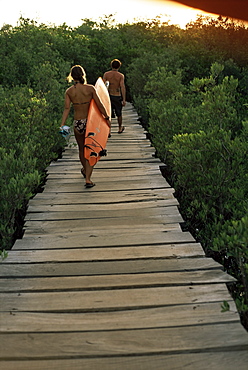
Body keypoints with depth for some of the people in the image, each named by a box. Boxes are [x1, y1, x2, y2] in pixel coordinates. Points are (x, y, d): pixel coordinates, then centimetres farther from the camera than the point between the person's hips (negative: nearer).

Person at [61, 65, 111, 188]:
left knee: (81, 149, 22)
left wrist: (62, 124, -9)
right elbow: (100, 105, -6)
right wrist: (107, 118, 5)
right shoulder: (90, 88, -7)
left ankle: (85, 170, 46)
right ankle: (88, 179, -3)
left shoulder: (69, 91, -2)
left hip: (77, 123, 2)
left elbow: (67, 109, -9)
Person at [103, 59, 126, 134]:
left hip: (108, 96, 1)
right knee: (119, 113, 18)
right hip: (117, 96, -1)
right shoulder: (121, 76, -7)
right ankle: (120, 128, 35)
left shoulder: (106, 74, -1)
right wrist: (124, 99, -12)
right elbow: (122, 87, -14)